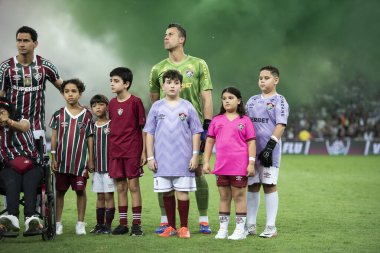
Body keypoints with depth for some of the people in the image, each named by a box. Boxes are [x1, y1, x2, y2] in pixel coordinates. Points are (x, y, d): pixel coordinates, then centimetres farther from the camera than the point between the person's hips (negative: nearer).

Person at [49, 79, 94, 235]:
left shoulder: (86, 115, 3)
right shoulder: (59, 115, 4)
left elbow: (90, 138, 6)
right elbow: (54, 137, 6)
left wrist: (91, 159, 3)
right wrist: (53, 158, 1)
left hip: (80, 160, -1)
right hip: (62, 160, 1)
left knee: (80, 190, 2)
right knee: (60, 191, 5)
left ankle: (80, 223, 9)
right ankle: (58, 223, 12)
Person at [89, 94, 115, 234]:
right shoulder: (92, 126, 11)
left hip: (109, 165, -5)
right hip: (97, 167, 5)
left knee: (108, 196, -3)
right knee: (100, 196, 10)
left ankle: (108, 225, 0)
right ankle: (99, 224, 14)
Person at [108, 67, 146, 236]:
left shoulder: (135, 102, -7)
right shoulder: (112, 103, 9)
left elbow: (143, 127, -5)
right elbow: (111, 127, 14)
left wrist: (144, 151, -8)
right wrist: (109, 150, 10)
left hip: (133, 150, -5)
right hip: (115, 151, 5)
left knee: (133, 185, -3)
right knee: (120, 187, 7)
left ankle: (136, 224, 1)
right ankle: (123, 223, 12)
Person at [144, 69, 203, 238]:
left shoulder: (187, 107, 3)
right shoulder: (157, 107, 6)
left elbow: (196, 132, 5)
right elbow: (149, 133, 7)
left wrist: (195, 155, -2)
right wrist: (150, 157, 2)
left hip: (183, 159, -1)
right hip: (162, 160, 2)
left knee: (182, 193, -2)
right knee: (167, 193, 7)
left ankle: (184, 227, 7)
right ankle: (171, 227, 17)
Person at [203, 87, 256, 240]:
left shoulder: (245, 121, 0)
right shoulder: (216, 121, 9)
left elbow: (251, 142, -2)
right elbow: (209, 141, 10)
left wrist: (251, 163, -8)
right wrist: (206, 162, 5)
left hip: (239, 166, -4)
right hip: (221, 165, 4)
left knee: (239, 196, 2)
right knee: (224, 197, 10)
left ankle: (240, 229, 6)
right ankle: (223, 229, 16)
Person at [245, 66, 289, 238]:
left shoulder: (279, 101, -2)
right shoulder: (252, 101, 15)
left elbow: (280, 125, -10)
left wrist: (270, 146, -19)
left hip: (269, 152, -5)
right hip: (251, 150, 5)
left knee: (269, 185, -3)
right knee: (252, 185, 8)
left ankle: (271, 227, 1)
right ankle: (250, 225, 14)